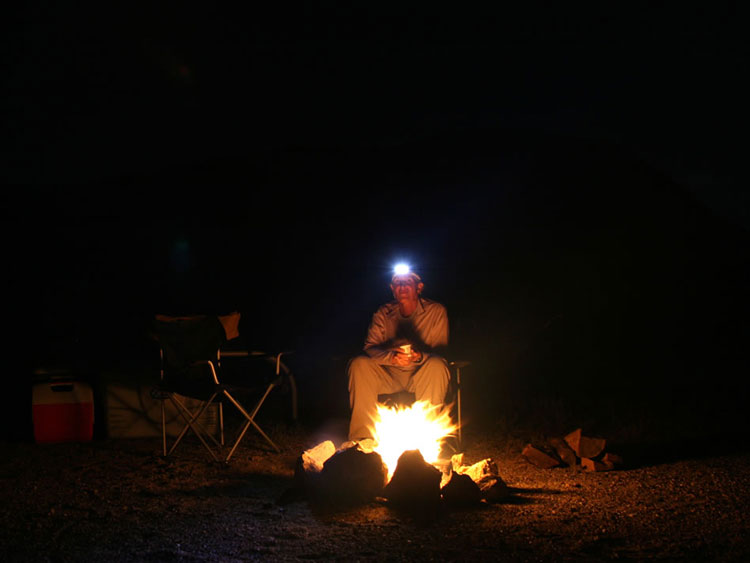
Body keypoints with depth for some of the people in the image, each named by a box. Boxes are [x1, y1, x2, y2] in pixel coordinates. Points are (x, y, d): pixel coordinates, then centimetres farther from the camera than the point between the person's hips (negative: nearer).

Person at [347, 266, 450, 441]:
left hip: (422, 376, -2)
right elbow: (370, 348, -6)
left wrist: (419, 357, -32)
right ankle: (362, 438, -24)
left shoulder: (436, 311, -3)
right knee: (359, 364, -24)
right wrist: (392, 357, -29)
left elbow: (440, 352, -8)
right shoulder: (383, 313, 5)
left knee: (436, 365, -35)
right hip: (388, 377, 2)